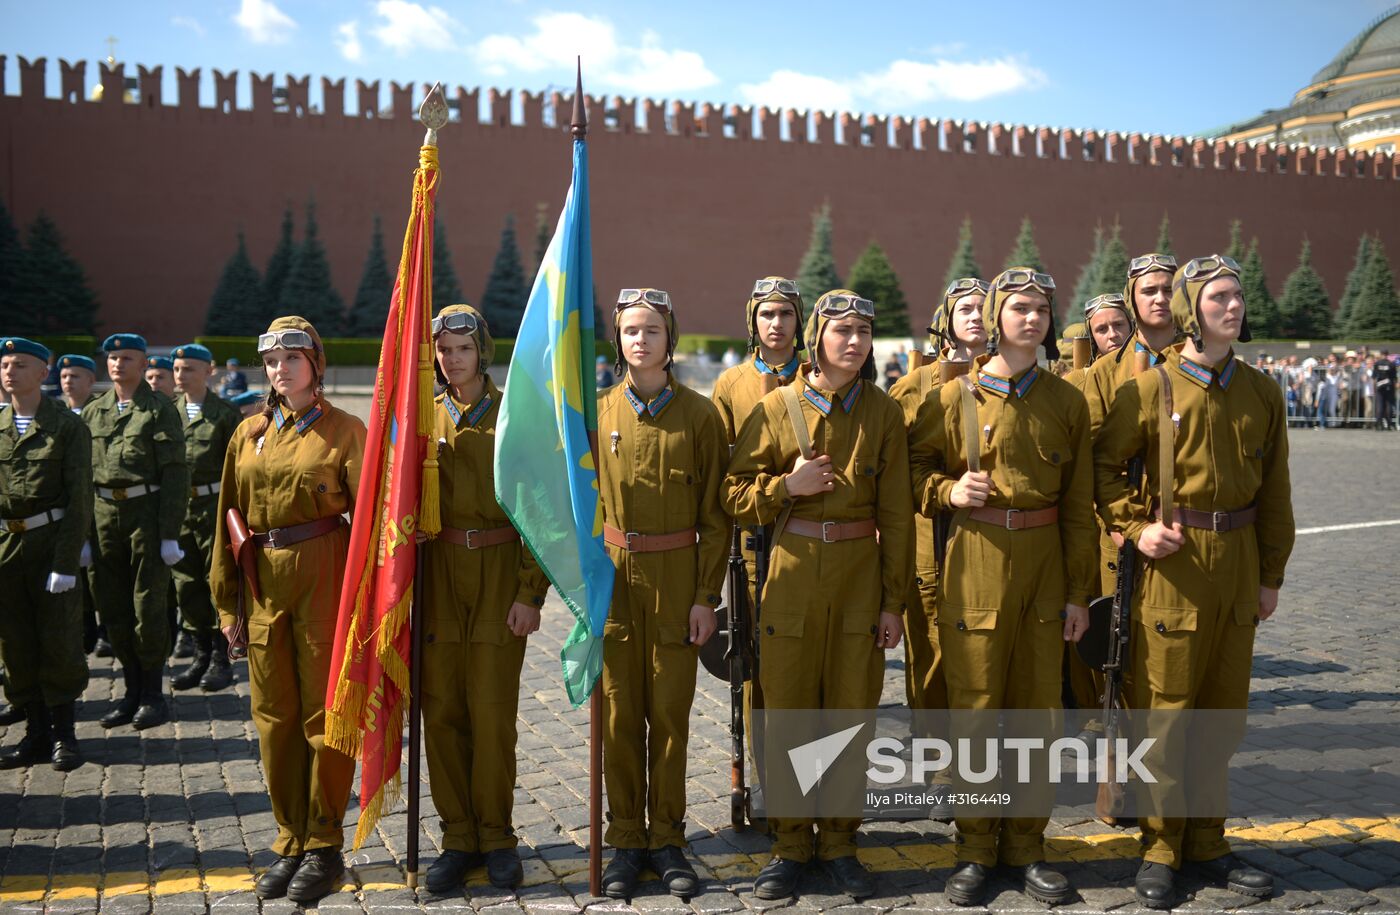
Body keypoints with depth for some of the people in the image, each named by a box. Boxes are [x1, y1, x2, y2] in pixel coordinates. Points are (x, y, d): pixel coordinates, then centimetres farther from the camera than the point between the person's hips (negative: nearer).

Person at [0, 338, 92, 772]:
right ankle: (36, 732, 19)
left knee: (59, 641, 0)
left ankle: (63, 734, 12)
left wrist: (65, 561, -14)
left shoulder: (68, 427, -4)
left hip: (50, 541, -4)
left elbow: (79, 499, -8)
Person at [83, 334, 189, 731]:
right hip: (104, 514, 5)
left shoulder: (160, 410, -2)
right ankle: (132, 691, 20)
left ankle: (153, 694, 12)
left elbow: (175, 474, -7)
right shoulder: (93, 412, 13)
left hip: (146, 511, -5)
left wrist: (170, 534, -12)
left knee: (149, 606, -1)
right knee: (112, 607, 8)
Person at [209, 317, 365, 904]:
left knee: (324, 715, 1)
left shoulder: (344, 430, -2)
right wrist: (226, 601, 9)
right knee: (274, 717, 9)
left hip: (325, 578, -4)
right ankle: (291, 843, 22)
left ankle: (324, 848, 13)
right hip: (264, 583, 5)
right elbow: (228, 519, 12)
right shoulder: (249, 433, 11)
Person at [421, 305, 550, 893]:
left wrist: (531, 592, -8)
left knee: (492, 709, -3)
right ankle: (458, 837, 16)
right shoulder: (424, 419, 9)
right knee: (442, 707, 4)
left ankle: (495, 835, 13)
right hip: (439, 574, 3)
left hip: (500, 571, -3)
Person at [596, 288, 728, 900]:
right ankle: (625, 840, 19)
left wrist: (706, 597, -5)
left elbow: (714, 516, -1)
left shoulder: (700, 414, -1)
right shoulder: (598, 412, 4)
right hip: (613, 576, 1)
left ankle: (666, 838, 19)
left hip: (676, 578, -1)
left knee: (670, 713, 5)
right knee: (619, 713, 6)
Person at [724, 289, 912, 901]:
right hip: (792, 574, 0)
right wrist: (786, 487, -15)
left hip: (861, 577, 1)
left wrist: (894, 602, 0)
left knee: (851, 711, 6)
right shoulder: (776, 407, 1)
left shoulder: (883, 413, 3)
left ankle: (839, 845, 22)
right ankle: (790, 847, 20)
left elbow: (895, 516, 2)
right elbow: (735, 496, 3)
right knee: (786, 714, 5)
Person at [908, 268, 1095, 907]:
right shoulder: (956, 397, 0)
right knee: (974, 708, 2)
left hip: (1045, 565, 2)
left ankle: (1026, 847, 22)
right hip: (975, 564, -2)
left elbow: (1078, 506, 6)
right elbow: (914, 465, 10)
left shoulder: (1066, 401, 6)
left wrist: (1079, 592, 3)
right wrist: (949, 491, -11)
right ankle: (975, 851, 16)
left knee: (1038, 706, 7)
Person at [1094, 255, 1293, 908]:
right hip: (1173, 559, -4)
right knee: (1166, 710, 2)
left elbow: (1274, 490, 10)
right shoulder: (1151, 389, -5)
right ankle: (1161, 851, 15)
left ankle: (1207, 844, 25)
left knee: (1223, 708, 11)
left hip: (1238, 561, 4)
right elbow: (1104, 465, 1)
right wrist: (1135, 528, -12)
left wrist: (1271, 576, 9)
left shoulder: (1262, 392, 7)